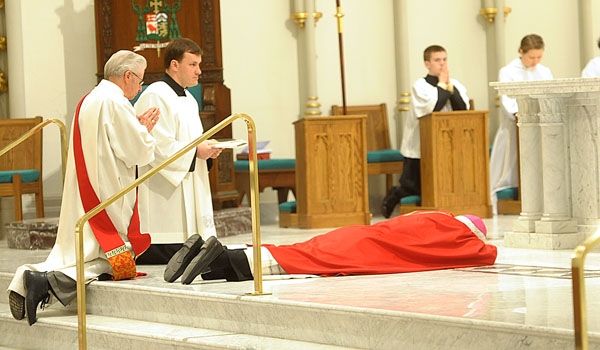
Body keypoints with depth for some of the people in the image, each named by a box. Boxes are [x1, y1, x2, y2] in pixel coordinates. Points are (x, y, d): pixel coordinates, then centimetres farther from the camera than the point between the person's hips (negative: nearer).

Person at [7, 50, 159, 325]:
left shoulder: (88, 100, 15)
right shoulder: (115, 103, -14)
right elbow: (139, 153, -14)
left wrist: (138, 129, 17)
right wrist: (145, 130, 5)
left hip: (83, 197, 9)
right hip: (107, 197, -9)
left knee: (79, 255, 10)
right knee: (115, 265, -7)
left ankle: (28, 278, -12)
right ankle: (47, 281, -25)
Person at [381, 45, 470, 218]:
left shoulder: (455, 85, 4)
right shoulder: (420, 86, -9)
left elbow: (463, 109, -10)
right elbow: (431, 108, -26)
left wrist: (449, 85, -13)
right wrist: (442, 85, -14)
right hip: (418, 150, -4)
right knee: (412, 187, -4)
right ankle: (395, 195, 28)